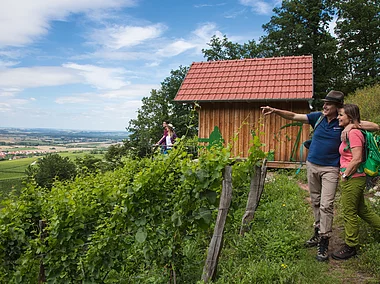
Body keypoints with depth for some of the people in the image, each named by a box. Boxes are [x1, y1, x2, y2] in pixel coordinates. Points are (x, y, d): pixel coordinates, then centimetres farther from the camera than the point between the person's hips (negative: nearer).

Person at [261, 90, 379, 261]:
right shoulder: (318, 117, 1)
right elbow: (293, 116, -2)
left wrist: (352, 125, -21)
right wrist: (275, 111, -15)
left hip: (330, 169, -4)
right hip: (312, 165, 4)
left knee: (326, 205, -8)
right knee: (315, 202, 14)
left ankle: (324, 242, 1)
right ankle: (318, 232, 29)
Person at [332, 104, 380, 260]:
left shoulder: (353, 133, -18)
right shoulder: (349, 132, 9)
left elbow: (357, 159, -24)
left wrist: (345, 175, -14)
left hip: (352, 179, -10)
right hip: (353, 179, 10)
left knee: (349, 213, 3)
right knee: (361, 209, 22)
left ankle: (350, 247, 19)